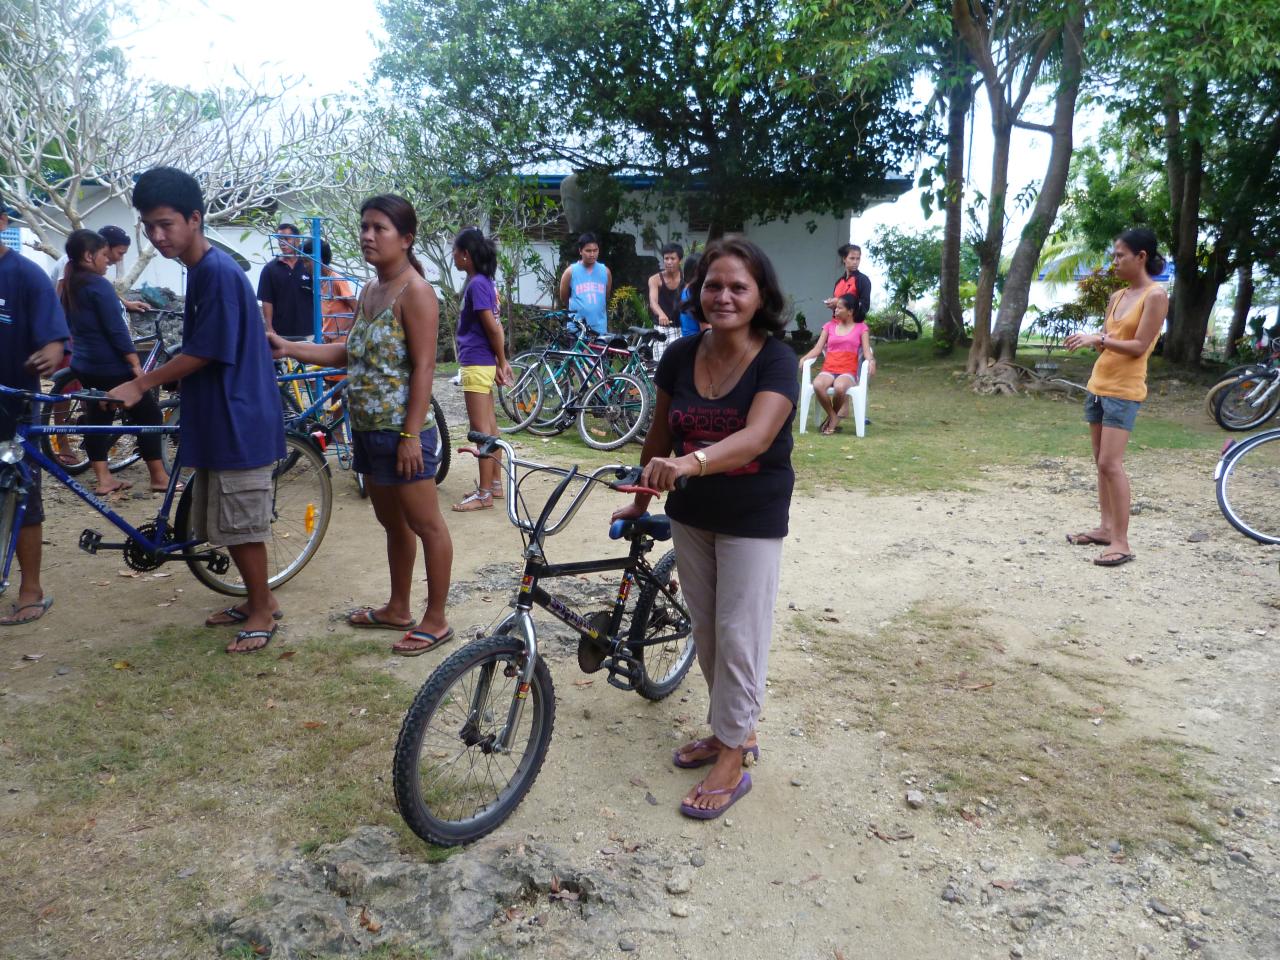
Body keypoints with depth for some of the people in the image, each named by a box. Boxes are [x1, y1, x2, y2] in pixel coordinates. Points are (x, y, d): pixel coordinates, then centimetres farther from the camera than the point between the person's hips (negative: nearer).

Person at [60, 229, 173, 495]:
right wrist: (136, 364, -18)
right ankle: (159, 477, 3)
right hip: (110, 368, -9)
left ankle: (104, 479, 13)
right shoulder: (99, 285, -16)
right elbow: (117, 329, -20)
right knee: (149, 416, 0)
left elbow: (74, 326, 19)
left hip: (83, 366, 9)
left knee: (98, 417, 12)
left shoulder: (69, 287, 11)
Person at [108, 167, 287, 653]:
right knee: (225, 524, 16)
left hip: (238, 422, -10)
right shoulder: (202, 269, 13)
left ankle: (263, 611, 15)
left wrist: (140, 384, -10)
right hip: (216, 421, 10)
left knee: (241, 525, 0)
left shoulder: (218, 272, -17)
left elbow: (203, 354, -17)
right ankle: (257, 600, 28)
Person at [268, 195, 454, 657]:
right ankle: (398, 609, 32)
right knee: (392, 522, 18)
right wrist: (289, 348, 9)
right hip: (368, 428, 9)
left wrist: (411, 434, -21)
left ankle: (436, 620, 11)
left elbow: (423, 367, -18)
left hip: (401, 430, -9)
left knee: (425, 525, 1)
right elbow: (351, 353, 18)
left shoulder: (415, 292, -13)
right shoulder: (369, 292, 14)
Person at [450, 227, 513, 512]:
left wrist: (501, 363, -8)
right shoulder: (483, 281, 13)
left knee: (481, 428, -5)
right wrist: (501, 361, 15)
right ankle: (495, 483, 22)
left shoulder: (476, 284, -16)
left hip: (476, 363, -10)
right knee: (489, 426, 14)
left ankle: (484, 493, 0)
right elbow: (495, 327, 14)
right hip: (481, 363, 10)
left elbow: (493, 327, -17)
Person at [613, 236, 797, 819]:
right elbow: (661, 433, 6)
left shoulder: (777, 361, -18)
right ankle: (734, 728, 35)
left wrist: (692, 462, -51)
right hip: (690, 515, 5)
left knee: (738, 636, 1)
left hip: (752, 521, -5)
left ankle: (731, 760, 17)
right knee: (705, 629, 15)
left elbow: (755, 437, -34)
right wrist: (641, 502, 13)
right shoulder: (680, 356, -5)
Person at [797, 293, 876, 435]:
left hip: (848, 372, -2)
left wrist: (871, 360, -25)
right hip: (828, 370, 2)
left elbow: (866, 351, -1)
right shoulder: (829, 325, 16)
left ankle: (833, 417, -8)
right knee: (817, 385, -36)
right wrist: (804, 358, -12)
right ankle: (833, 416, -11)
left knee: (839, 387, -39)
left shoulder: (861, 327, 10)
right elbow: (817, 349, 8)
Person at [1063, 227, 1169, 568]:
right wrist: (1089, 339, -3)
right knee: (1101, 462, 10)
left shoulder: (1155, 295, -9)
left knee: (1110, 463, -13)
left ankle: (1122, 542, -9)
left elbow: (1139, 347, -15)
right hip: (1098, 384, 8)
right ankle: (1106, 527, 18)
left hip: (1124, 390, -8)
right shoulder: (1116, 297, 13)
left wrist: (1098, 339, -21)